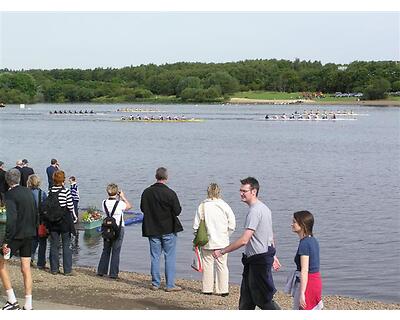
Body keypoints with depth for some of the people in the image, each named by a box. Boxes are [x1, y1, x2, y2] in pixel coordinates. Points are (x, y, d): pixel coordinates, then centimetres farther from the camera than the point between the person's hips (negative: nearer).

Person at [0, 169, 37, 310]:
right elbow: (35, 214, 14)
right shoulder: (28, 192, 7)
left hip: (16, 234, -7)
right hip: (29, 235, 7)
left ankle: (12, 301, 4)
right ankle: (28, 306, 10)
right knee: (26, 269, 9)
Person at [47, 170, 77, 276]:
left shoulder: (50, 191, -2)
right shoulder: (66, 191, -12)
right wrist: (74, 218, 7)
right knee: (66, 245, 3)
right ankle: (67, 270, 4)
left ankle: (54, 269, 15)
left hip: (53, 222, 4)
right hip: (65, 221, -3)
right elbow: (70, 207, -9)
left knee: (54, 245, 11)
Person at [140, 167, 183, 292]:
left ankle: (155, 283, 15)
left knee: (155, 257, 11)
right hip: (169, 230, -3)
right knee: (170, 257, 4)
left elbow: (142, 208, 7)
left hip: (152, 229, 4)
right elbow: (177, 211, -12)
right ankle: (170, 285, 4)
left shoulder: (146, 192, -3)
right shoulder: (170, 193, -15)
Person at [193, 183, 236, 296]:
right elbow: (232, 225, -4)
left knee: (207, 265, 11)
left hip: (207, 242, 0)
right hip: (222, 242, 0)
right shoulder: (224, 206, -7)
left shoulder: (202, 206, -7)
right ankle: (223, 290, 11)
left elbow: (196, 225, -3)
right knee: (222, 266, 8)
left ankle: (207, 289, 17)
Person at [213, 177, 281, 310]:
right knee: (246, 299, 15)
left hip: (259, 260, -10)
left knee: (263, 299, -1)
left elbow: (244, 240, -25)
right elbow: (270, 236, 19)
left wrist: (222, 251, -19)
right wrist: (273, 256, 26)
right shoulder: (264, 208, 12)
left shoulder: (254, 211, -21)